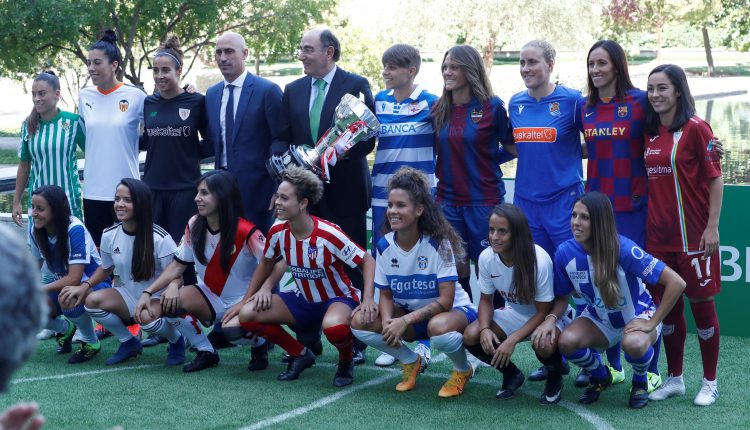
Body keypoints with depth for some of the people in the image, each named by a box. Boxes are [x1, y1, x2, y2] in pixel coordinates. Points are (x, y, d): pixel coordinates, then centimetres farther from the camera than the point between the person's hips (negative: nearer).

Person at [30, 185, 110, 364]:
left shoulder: (75, 230, -28)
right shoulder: (37, 231, -8)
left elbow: (74, 279, -29)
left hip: (93, 284, -6)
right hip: (62, 284, 6)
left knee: (68, 299, -40)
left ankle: (92, 343, -10)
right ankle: (65, 329, 12)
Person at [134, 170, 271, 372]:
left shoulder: (246, 231, -18)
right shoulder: (194, 226, -4)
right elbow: (177, 266, 1)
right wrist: (147, 292, -10)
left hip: (243, 302, -4)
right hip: (209, 297, 4)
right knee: (171, 298, -26)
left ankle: (258, 343, 3)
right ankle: (205, 353, -2)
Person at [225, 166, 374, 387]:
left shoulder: (328, 234, -25)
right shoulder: (278, 232, -9)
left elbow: (367, 261, -18)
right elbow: (266, 263, 11)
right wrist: (245, 300, 11)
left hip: (338, 298, -6)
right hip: (303, 300, 6)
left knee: (333, 327, -42)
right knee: (247, 314, -13)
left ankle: (346, 360, -4)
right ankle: (301, 355, 7)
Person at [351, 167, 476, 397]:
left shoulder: (438, 243, -22)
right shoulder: (385, 246, -8)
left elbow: (445, 301, -23)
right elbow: (386, 294, 1)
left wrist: (405, 321, -31)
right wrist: (387, 321, -22)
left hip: (453, 310, -5)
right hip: (407, 314, 5)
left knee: (439, 327, -41)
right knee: (360, 321, -18)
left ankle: (462, 370, -5)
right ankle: (410, 361, 8)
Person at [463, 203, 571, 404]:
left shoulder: (539, 260, -30)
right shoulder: (486, 257, -17)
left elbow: (543, 312, -21)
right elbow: (486, 299, -1)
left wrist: (512, 340, -30)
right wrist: (485, 329, -22)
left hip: (548, 315, -5)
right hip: (514, 313, 5)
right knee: (471, 336, -20)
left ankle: (555, 377, 0)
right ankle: (511, 374, 9)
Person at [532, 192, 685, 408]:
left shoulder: (623, 249, -29)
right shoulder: (565, 252, -17)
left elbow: (676, 283, -28)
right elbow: (563, 297, 0)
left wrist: (652, 324, -25)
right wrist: (551, 318, -22)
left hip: (638, 315, -4)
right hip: (599, 320, 4)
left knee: (634, 344, -38)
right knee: (566, 341, -27)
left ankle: (640, 381, 0)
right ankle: (599, 376, 8)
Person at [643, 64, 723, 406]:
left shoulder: (696, 128, -8)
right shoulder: (650, 133, 9)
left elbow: (715, 179, -9)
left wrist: (712, 226, -14)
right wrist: (648, 222, 10)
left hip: (692, 234, -6)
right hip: (658, 233, 6)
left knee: (701, 304, 3)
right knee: (667, 306, 11)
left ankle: (710, 383, 14)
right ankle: (674, 379, 23)